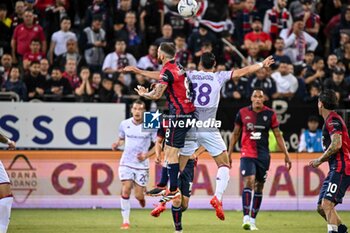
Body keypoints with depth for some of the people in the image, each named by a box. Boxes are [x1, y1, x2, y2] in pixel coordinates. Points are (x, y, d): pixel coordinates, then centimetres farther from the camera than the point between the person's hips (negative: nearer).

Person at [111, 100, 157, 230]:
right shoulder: (124, 124, 1)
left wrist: (146, 155, -15)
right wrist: (117, 144, -5)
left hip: (142, 164, -1)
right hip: (126, 163, 1)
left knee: (139, 196, -1)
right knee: (126, 190, -15)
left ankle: (141, 197, 39)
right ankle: (125, 221, -6)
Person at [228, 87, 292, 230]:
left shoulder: (270, 114, 1)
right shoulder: (242, 113, 1)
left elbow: (278, 136, 6)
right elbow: (235, 134, 11)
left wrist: (286, 155, 3)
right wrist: (228, 154, 10)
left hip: (263, 155, 2)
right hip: (247, 154, -2)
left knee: (259, 187, 6)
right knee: (249, 181, -19)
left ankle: (252, 220, 15)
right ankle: (246, 218, -25)